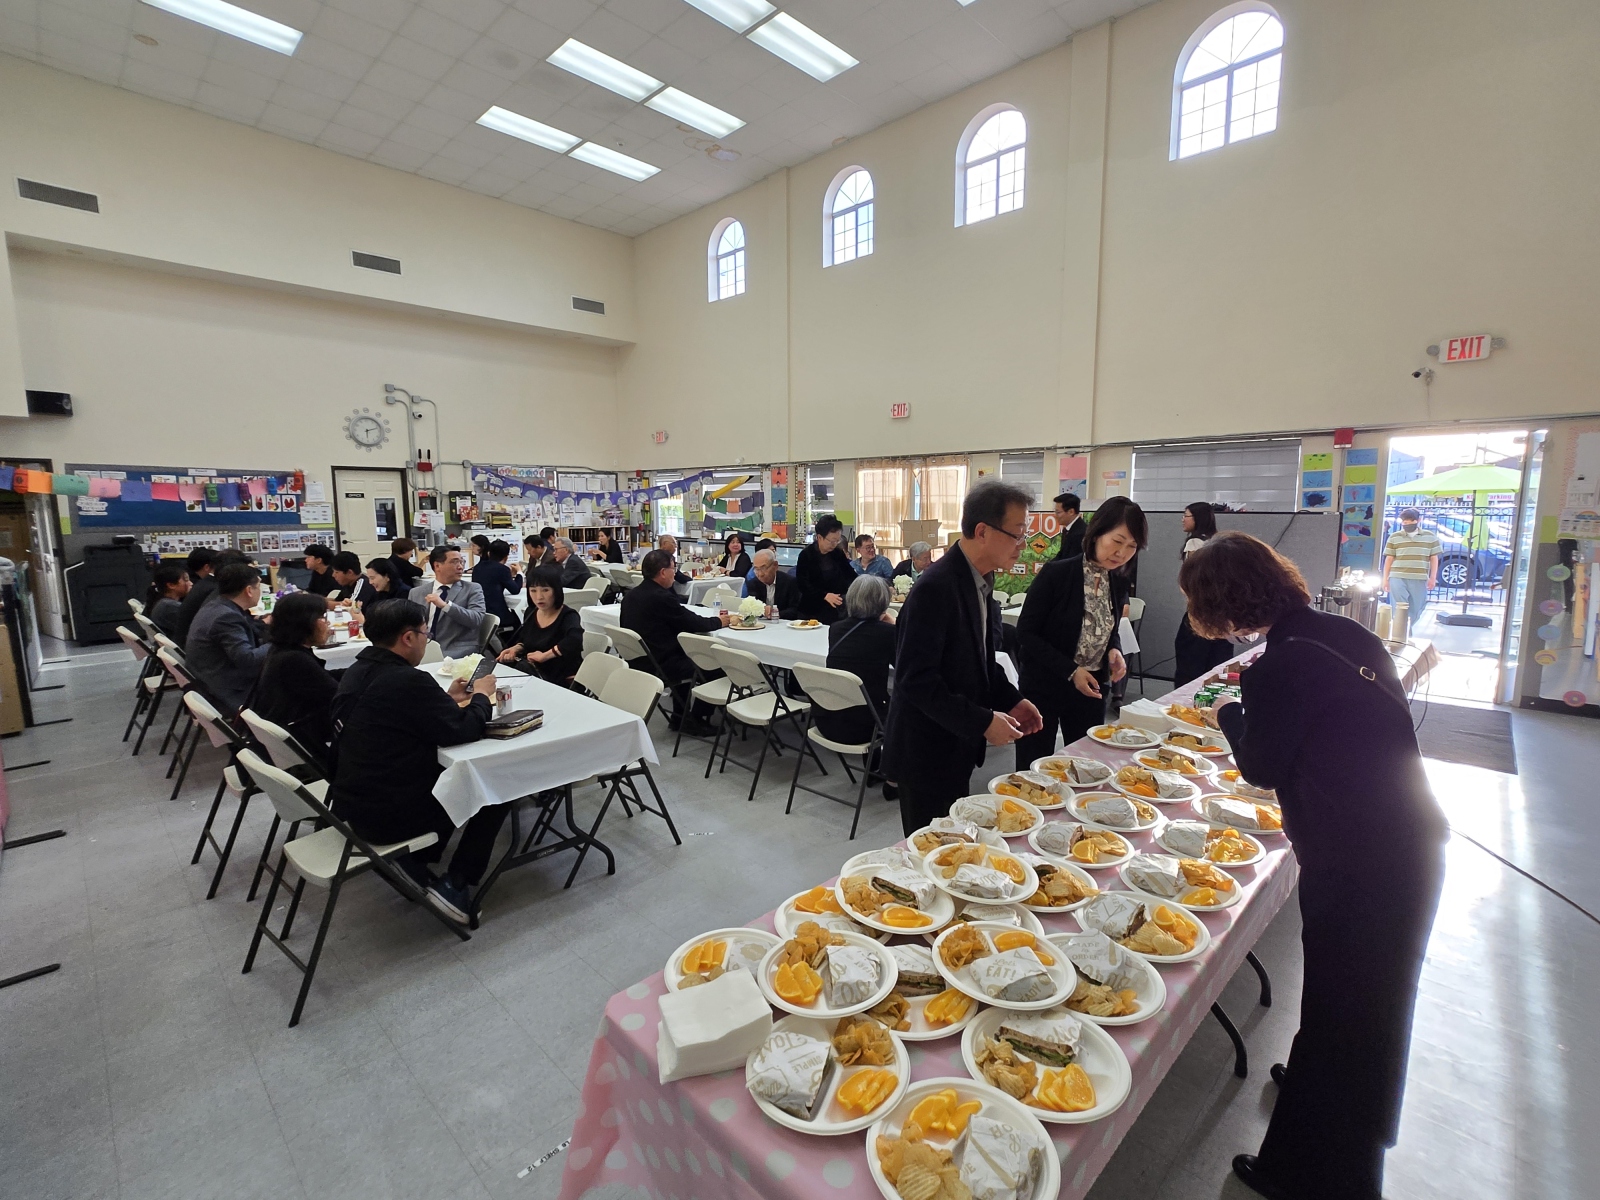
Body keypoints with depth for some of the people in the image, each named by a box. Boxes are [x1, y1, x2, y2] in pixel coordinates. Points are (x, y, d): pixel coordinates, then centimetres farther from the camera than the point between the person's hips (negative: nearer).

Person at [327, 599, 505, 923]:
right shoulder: (408, 681, -25)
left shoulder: (356, 672, 3)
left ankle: (418, 858, 20)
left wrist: (447, 698, 12)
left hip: (350, 804, 9)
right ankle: (454, 884, 6)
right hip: (387, 816, -9)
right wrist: (481, 696, -2)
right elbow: (462, 730, -20)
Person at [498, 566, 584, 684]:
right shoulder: (531, 613, 4)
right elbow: (524, 641, 21)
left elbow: (574, 639, -39)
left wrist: (544, 655, -29)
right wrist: (515, 649, -2)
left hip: (564, 680, -6)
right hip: (536, 671, 6)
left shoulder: (568, 616, -16)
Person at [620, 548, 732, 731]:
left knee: (686, 656, 29)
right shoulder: (662, 598, -21)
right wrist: (719, 621, 5)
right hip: (662, 667, -8)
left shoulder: (630, 595, 4)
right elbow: (694, 623, -12)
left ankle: (680, 717, 31)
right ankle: (695, 719, 22)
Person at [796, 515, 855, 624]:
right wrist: (825, 595, -28)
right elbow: (803, 584, -16)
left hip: (834, 611, 4)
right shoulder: (806, 555, -9)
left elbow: (850, 575, 9)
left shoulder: (838, 554, 5)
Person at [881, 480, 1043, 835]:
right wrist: (982, 722, -23)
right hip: (927, 753, -9)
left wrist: (1010, 700, 3)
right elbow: (915, 679, -27)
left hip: (957, 745, 9)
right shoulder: (936, 588, -25)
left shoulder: (980, 579, 4)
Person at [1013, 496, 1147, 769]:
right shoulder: (1056, 573, -17)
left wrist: (1115, 650, -6)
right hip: (1043, 687, -5)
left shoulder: (1118, 581, 2)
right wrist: (1070, 671, -20)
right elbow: (1026, 632, -14)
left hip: (1091, 688, 6)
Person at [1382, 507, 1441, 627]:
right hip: (1397, 578, -2)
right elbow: (1389, 559, 6)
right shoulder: (1394, 537, 6)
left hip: (1419, 579, 2)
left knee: (1416, 610, 7)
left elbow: (1434, 558, 10)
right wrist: (1385, 578, 2)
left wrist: (1433, 577, 1)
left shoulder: (1430, 537, 10)